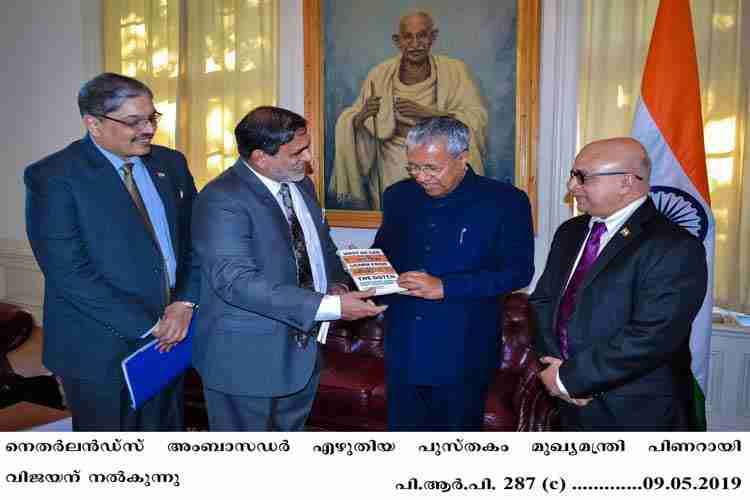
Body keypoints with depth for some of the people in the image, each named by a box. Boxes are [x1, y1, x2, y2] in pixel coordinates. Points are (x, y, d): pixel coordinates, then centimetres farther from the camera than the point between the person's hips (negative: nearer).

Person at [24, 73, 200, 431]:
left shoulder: (170, 163, 4)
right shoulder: (51, 177, -13)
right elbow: (69, 273, -19)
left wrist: (185, 303, -10)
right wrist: (148, 327, -19)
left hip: (169, 339, 5)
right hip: (102, 351, -5)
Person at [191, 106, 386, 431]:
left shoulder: (301, 185, 7)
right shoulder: (222, 200, -20)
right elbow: (237, 282, -29)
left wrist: (336, 283, -2)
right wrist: (331, 306, -31)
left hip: (304, 350, 8)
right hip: (247, 358, -7)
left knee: (292, 428, 22)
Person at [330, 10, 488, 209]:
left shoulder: (454, 71, -3)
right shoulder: (380, 74, 1)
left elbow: (477, 118, -10)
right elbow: (352, 122, 6)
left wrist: (425, 112, -19)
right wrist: (362, 115, -18)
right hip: (393, 169, 1)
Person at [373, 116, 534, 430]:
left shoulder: (505, 201, -8)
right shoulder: (398, 196, 6)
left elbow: (518, 270, -13)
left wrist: (445, 287, -21)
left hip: (461, 357, -3)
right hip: (403, 351, 4)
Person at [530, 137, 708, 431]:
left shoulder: (675, 248, -17)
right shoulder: (570, 232, 6)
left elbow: (650, 337, -24)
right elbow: (542, 300, 6)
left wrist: (569, 378, -19)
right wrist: (554, 365, -9)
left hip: (635, 415, -5)